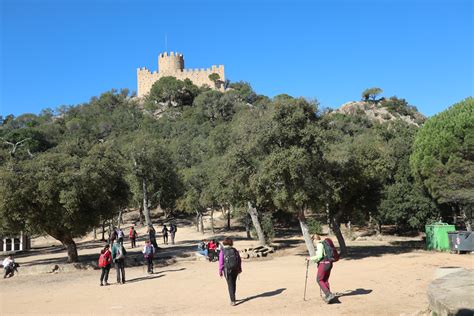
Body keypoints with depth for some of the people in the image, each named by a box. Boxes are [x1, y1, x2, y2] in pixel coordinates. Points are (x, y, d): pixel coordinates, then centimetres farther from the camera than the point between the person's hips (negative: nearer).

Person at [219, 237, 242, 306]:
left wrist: (220, 271, 0)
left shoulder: (222, 252, -8)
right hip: (235, 269, 4)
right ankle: (233, 298, 35)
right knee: (234, 283, 20)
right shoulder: (235, 250, 1)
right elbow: (239, 260, 6)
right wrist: (240, 269, 16)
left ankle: (233, 301, -2)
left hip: (227, 270, -3)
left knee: (230, 285, 2)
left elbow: (221, 262, -9)